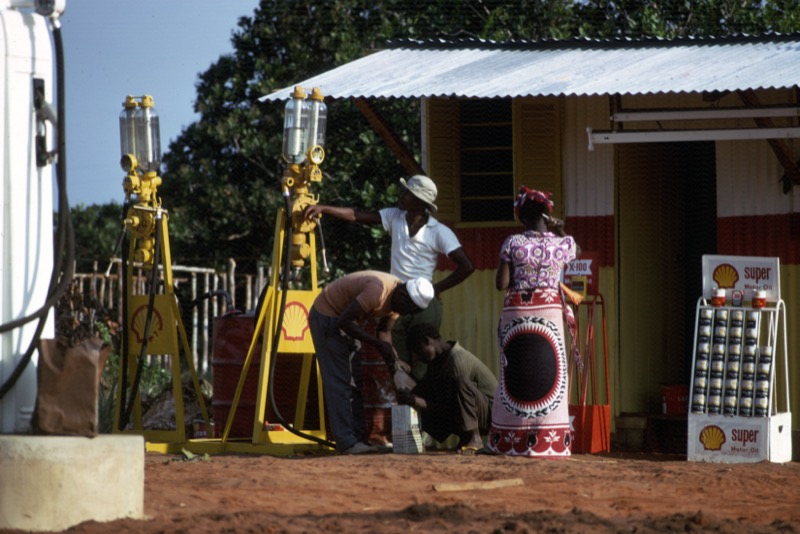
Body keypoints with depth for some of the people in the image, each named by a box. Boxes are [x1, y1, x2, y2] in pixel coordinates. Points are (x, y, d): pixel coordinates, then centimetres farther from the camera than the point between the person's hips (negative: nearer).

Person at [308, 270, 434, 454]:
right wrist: (380, 344, -28)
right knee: (339, 382, -12)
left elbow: (383, 331, 7)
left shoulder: (396, 300, -2)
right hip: (326, 316, -10)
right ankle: (346, 442, -14)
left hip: (341, 318, 10)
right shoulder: (378, 291, -32)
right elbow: (345, 321, -30)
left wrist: (393, 361, -8)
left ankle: (358, 438, 8)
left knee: (356, 382, 7)